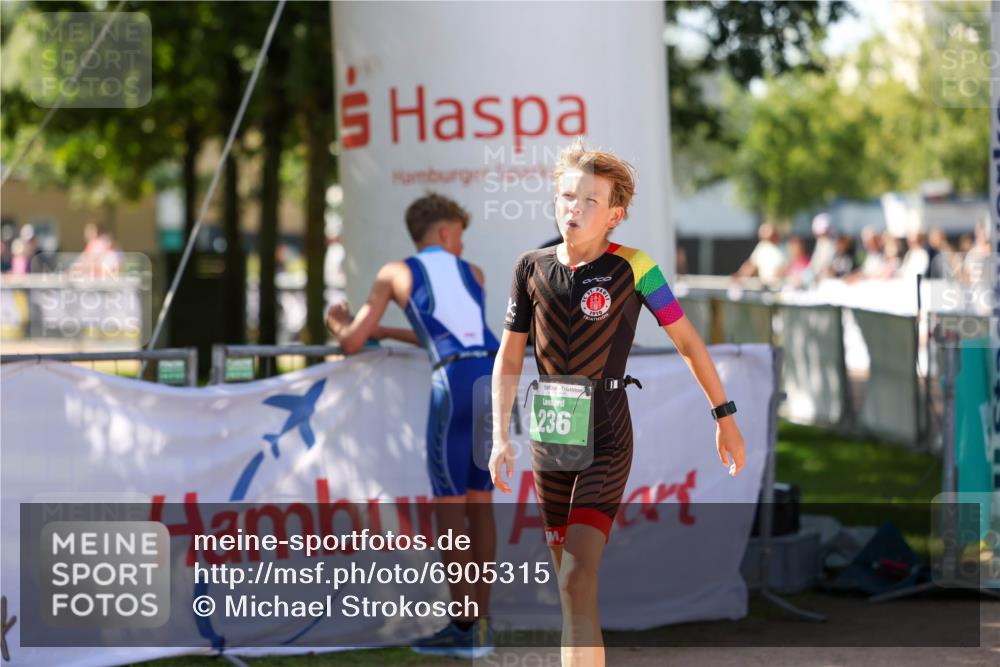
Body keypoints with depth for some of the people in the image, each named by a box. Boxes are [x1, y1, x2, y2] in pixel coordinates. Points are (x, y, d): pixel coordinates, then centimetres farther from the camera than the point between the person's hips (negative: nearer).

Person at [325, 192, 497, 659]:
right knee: (480, 502, 12)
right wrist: (391, 334, 48)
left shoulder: (396, 273, 14)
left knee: (449, 505, 2)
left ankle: (463, 628, 1)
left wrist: (339, 324, 39)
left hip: (456, 384, -5)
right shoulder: (473, 273, 27)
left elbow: (352, 344, 15)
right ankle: (481, 623, 12)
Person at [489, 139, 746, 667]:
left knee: (578, 581, -18)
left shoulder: (632, 268, -8)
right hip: (549, 441, 4)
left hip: (606, 444, -4)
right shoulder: (532, 268, 2)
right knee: (568, 582, 11)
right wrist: (501, 436, 2)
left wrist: (725, 417, 6)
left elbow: (687, 340, 1)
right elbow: (509, 355, 10)